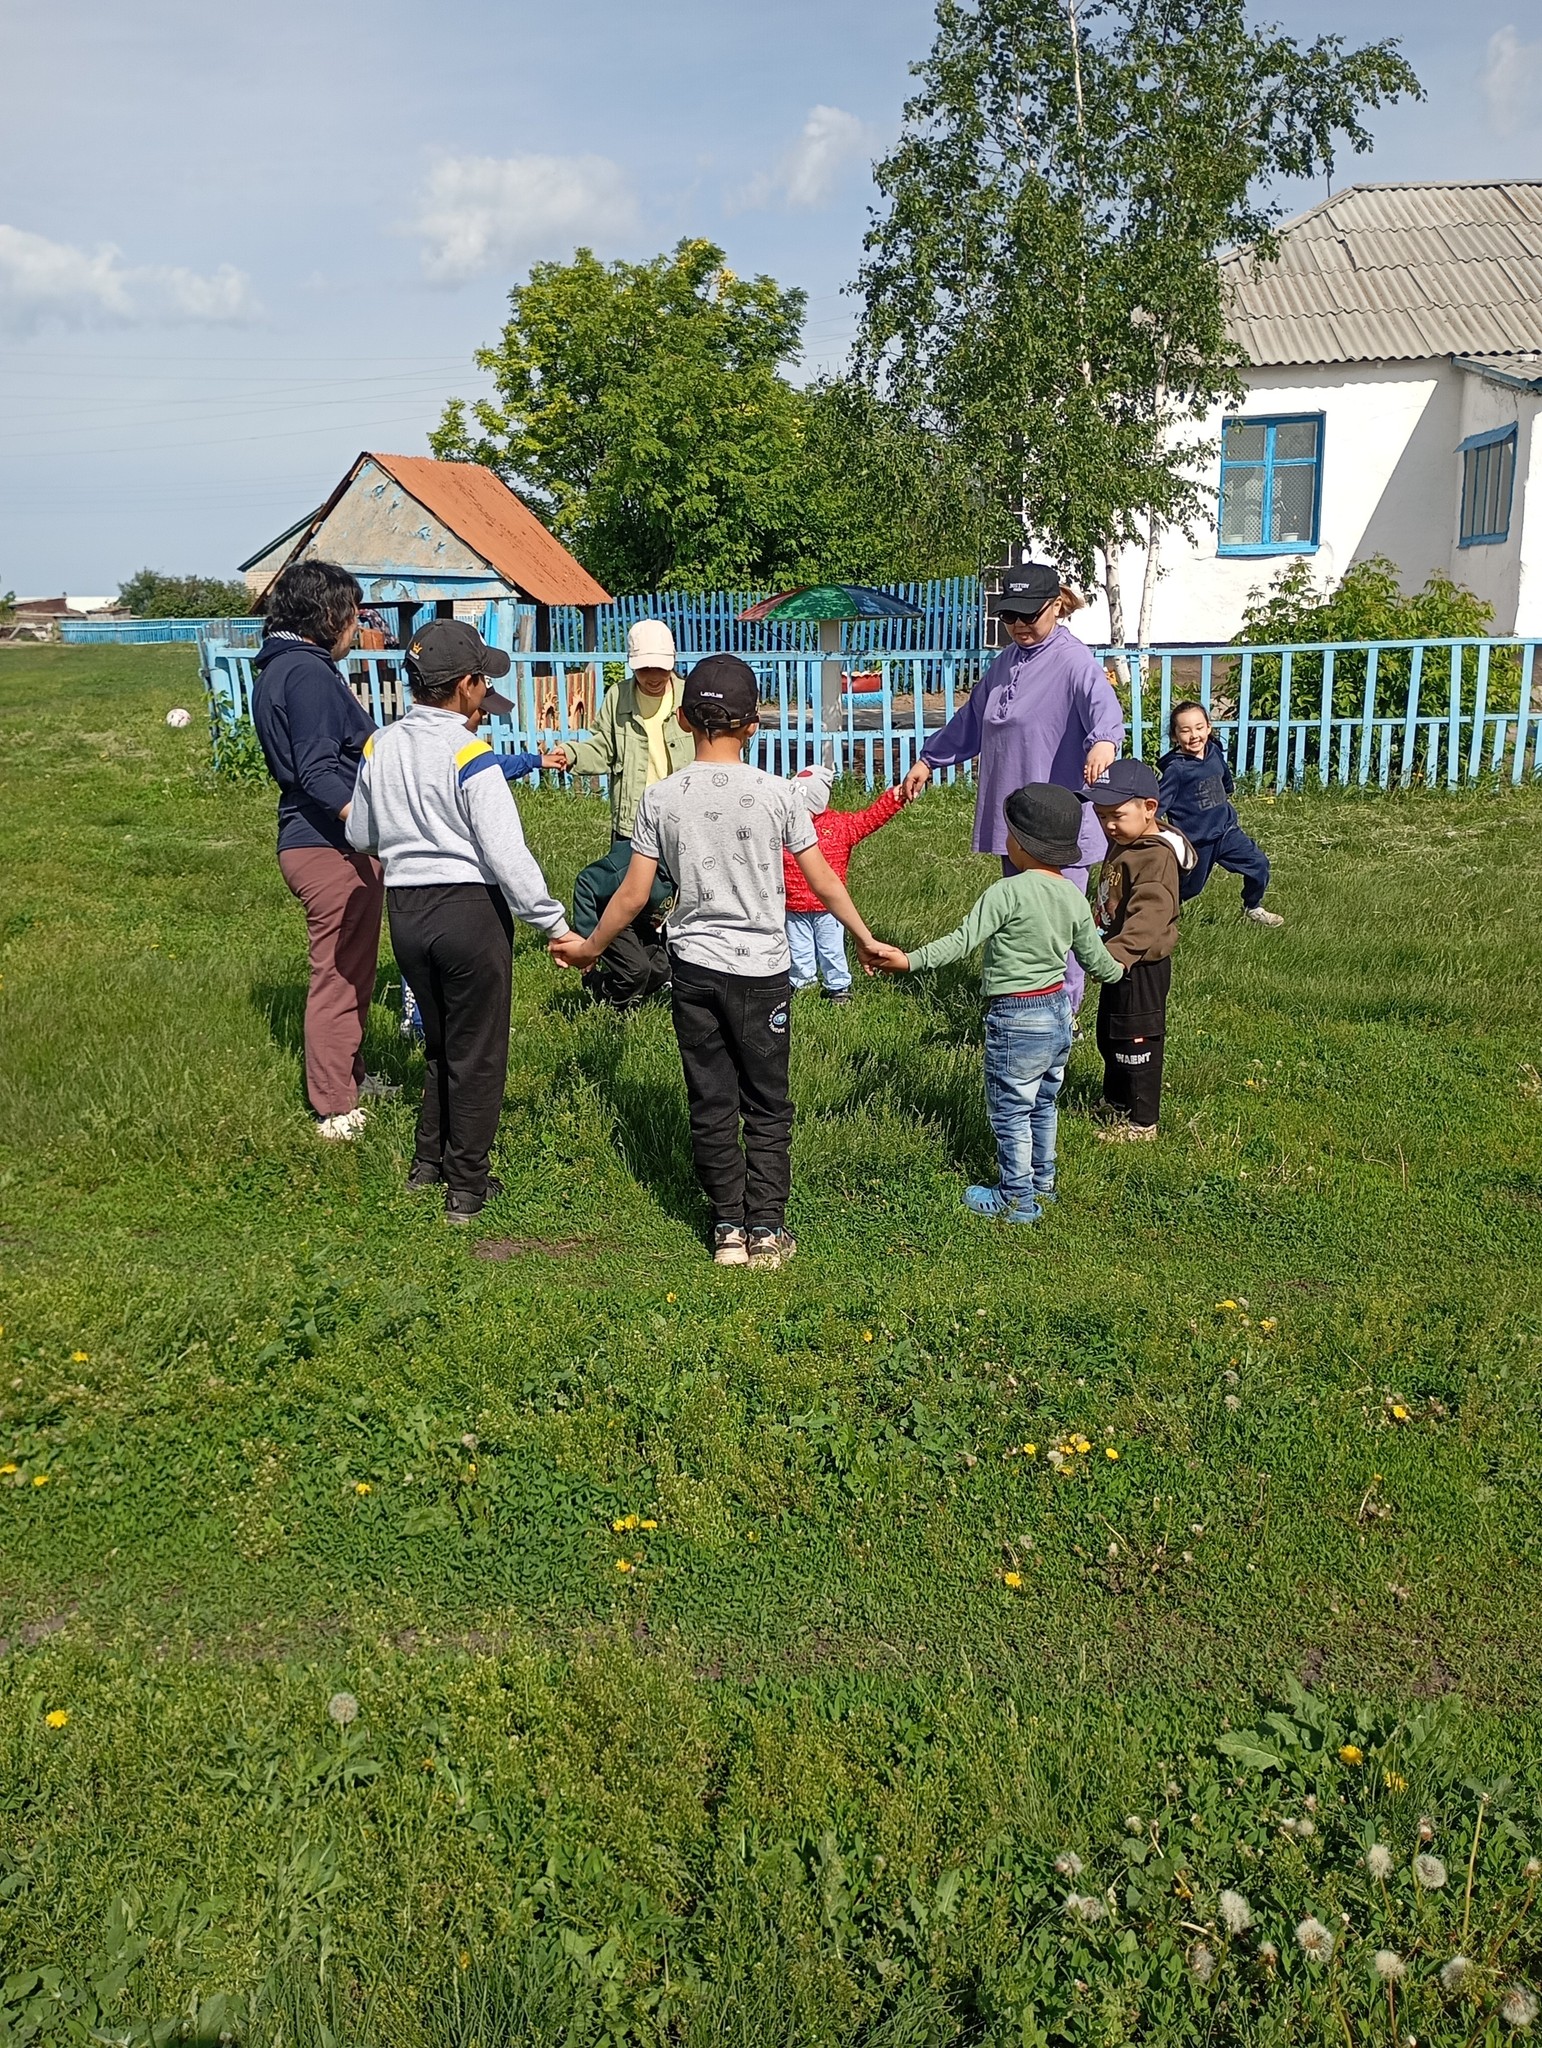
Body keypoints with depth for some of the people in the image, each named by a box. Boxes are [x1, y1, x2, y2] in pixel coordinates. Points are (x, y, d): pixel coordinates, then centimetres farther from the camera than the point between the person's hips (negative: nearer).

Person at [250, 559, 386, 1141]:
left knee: (348, 970, 22)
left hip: (312, 841, 11)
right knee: (340, 976, -3)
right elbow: (320, 775, -25)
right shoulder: (308, 672, -17)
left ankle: (350, 1075, 36)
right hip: (331, 847, -11)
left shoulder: (277, 668, 15)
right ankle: (335, 1109, 5)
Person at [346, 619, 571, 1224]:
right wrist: (555, 924, -14)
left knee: (440, 1040, 24)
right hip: (469, 908, -6)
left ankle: (429, 1160, 33)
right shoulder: (471, 756, -17)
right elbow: (507, 855, -20)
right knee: (477, 1053, 8)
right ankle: (467, 1187, 16)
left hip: (404, 908, 6)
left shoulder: (380, 746, 2)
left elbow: (360, 835, 14)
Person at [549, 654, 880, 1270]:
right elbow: (823, 883, -3)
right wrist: (866, 941, 11)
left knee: (711, 1103, 11)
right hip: (762, 970, -1)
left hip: (693, 967, 1)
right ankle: (767, 1229, 14)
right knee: (766, 1106, 10)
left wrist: (589, 946, 15)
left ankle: (729, 1226, 18)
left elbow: (633, 894, -1)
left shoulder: (661, 798, -4)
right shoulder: (775, 793, -7)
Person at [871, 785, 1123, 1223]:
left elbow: (963, 941, -27)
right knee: (1043, 1104, 22)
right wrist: (1118, 969, 33)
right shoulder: (1074, 897, 2)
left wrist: (911, 961, -27)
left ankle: (1016, 1199, 15)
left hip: (1015, 1018, -8)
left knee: (1010, 1111, 5)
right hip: (1059, 1010, 8)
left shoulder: (1008, 893, -20)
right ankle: (1042, 1183, 35)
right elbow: (1094, 958, 12)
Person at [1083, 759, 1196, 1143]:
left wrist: (1118, 953, -49)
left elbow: (1148, 916, -37)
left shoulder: (1156, 857, -24)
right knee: (1109, 1037, 23)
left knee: (1136, 1043, 1)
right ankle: (1116, 1103, 41)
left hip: (1141, 967, -10)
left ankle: (1141, 1122, 13)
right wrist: (1108, 951, 31)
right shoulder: (1122, 845, 8)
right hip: (1120, 962, 10)